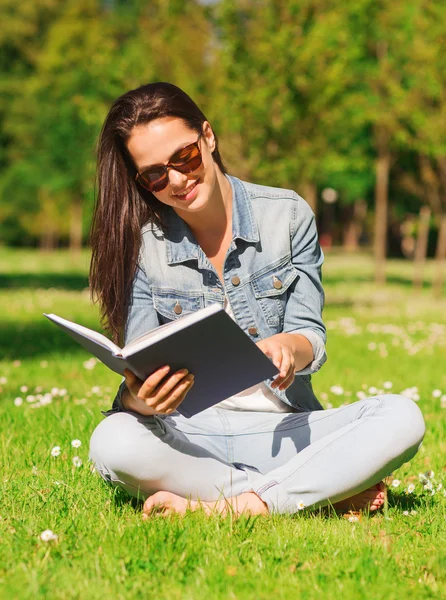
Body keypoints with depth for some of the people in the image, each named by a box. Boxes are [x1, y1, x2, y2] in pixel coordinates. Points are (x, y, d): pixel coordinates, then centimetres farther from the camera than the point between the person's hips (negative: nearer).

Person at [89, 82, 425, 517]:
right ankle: (330, 491, -27)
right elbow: (138, 378, -5)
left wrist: (287, 346, -27)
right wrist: (143, 399, -31)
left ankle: (228, 507, -30)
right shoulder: (140, 245, -1)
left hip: (282, 429, 1)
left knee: (402, 419, -24)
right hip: (188, 436, 0)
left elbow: (310, 337, 0)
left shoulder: (288, 215, 1)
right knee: (112, 442, -35)